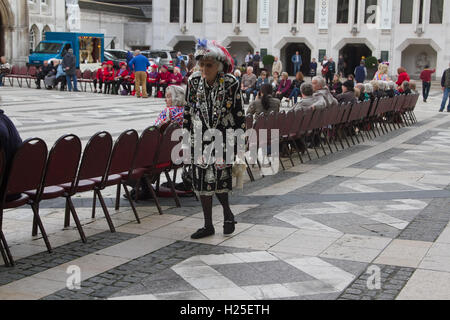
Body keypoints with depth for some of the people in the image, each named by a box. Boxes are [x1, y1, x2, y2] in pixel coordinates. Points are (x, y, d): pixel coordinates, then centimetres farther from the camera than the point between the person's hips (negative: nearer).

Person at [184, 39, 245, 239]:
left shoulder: (230, 83, -7)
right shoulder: (194, 82, 3)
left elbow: (239, 114, -4)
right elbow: (188, 111, 11)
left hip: (223, 139, -4)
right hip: (201, 139, 4)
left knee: (218, 177, -10)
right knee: (201, 180, 5)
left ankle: (228, 213, 19)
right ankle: (208, 225, 18)